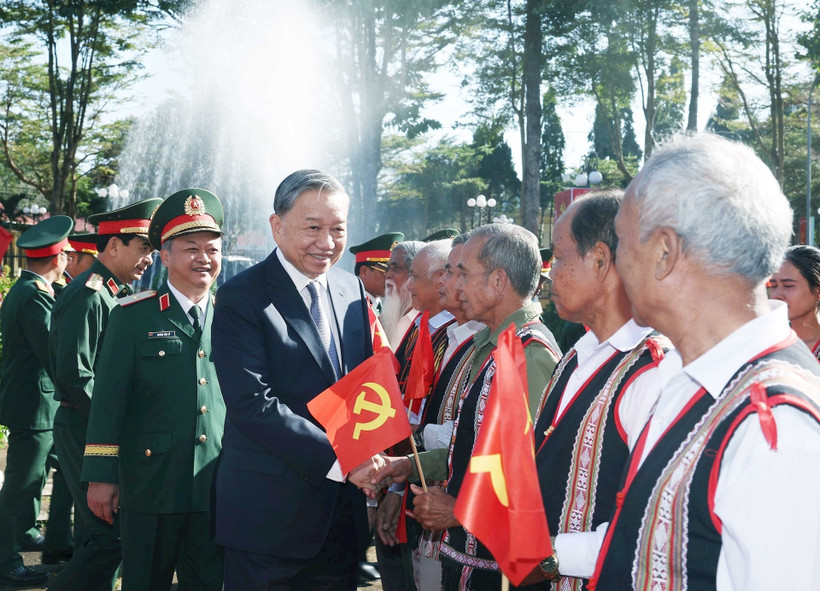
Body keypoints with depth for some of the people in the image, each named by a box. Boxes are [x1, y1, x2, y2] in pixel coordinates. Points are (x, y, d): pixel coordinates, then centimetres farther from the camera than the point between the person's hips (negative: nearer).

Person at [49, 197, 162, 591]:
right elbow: (75, 375, -21)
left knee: (97, 534, 15)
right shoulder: (88, 295, -15)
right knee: (112, 534, -10)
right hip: (87, 429, -10)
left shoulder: (115, 294, 15)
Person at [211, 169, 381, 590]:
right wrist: (337, 459, -23)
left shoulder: (352, 290, 8)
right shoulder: (240, 298, -12)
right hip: (269, 515, -6)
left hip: (344, 512, 6)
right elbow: (253, 403, -20)